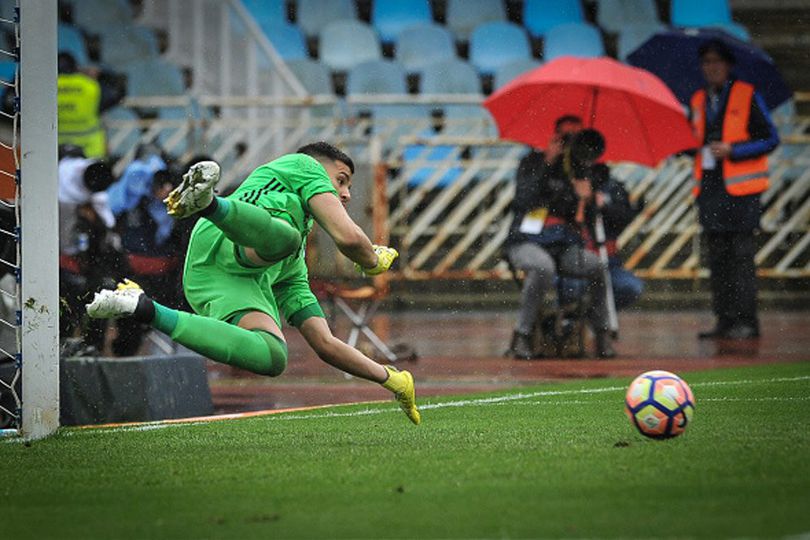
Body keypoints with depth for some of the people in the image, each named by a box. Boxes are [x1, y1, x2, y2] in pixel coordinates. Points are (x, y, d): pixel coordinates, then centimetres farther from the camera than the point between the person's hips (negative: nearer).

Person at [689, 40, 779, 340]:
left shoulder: (747, 96, -1)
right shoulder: (698, 101, 16)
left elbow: (770, 138, -4)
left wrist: (732, 150, -14)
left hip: (740, 191, -5)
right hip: (709, 189, 5)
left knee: (741, 256, -8)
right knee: (717, 257, 4)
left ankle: (746, 322, -8)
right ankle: (725, 321, 7)